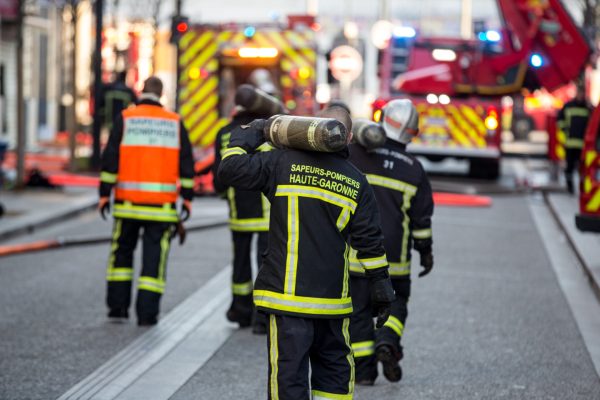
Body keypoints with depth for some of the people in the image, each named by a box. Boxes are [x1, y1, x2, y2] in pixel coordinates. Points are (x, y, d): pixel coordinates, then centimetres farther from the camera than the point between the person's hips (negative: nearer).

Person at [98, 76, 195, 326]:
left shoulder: (125, 119, 0)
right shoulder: (175, 123, 5)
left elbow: (110, 159, -3)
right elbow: (186, 163, 5)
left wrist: (104, 194, 1)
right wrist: (187, 198, 10)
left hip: (128, 202, 0)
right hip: (162, 203, 0)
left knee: (122, 252, 16)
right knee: (154, 257, 3)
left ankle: (118, 306, 14)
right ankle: (147, 313, -1)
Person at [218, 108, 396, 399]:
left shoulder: (283, 163, -5)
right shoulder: (357, 182, 3)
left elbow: (230, 170, -7)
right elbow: (370, 240, 4)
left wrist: (247, 136, 10)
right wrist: (382, 289, 11)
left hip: (286, 295, -3)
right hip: (332, 298, 3)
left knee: (288, 374, -1)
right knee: (335, 369, 18)